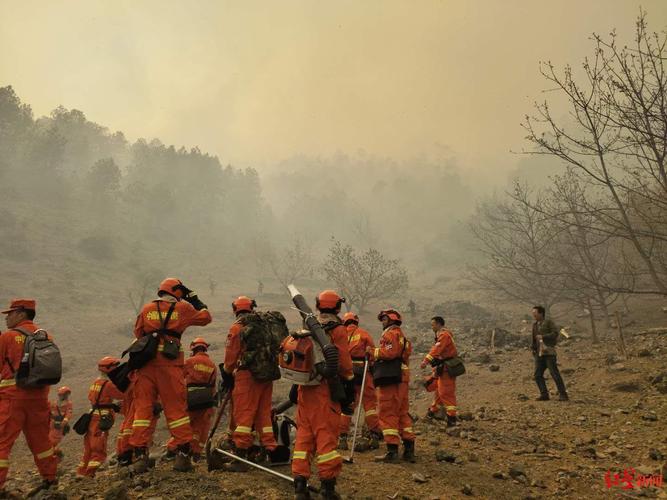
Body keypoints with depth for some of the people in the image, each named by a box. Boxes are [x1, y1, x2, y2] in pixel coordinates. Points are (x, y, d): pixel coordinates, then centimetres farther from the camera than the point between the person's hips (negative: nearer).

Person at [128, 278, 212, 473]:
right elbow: (205, 317, 17)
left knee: (143, 407, 6)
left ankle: (140, 455, 4)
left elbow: (138, 332, 17)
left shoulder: (147, 309, 13)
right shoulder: (182, 308, 6)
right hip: (169, 363, -2)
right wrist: (195, 299, 27)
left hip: (146, 361, 3)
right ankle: (183, 453, 4)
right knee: (176, 407, 3)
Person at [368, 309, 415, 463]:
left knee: (387, 413, -6)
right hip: (401, 379, 10)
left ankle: (392, 451, -6)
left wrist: (373, 352, -9)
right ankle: (409, 450, 18)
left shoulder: (392, 333, -6)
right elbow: (398, 355, 17)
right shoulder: (401, 335, 26)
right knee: (402, 413, 14)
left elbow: (391, 352, -22)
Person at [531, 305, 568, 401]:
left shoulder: (548, 322, -2)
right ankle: (544, 394, 3)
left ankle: (563, 394, -2)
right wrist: (534, 351, 15)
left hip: (549, 352, -7)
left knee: (554, 373, -9)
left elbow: (556, 333, -12)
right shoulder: (535, 325, 17)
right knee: (538, 375, -1)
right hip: (539, 354, 7)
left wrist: (543, 337, -14)